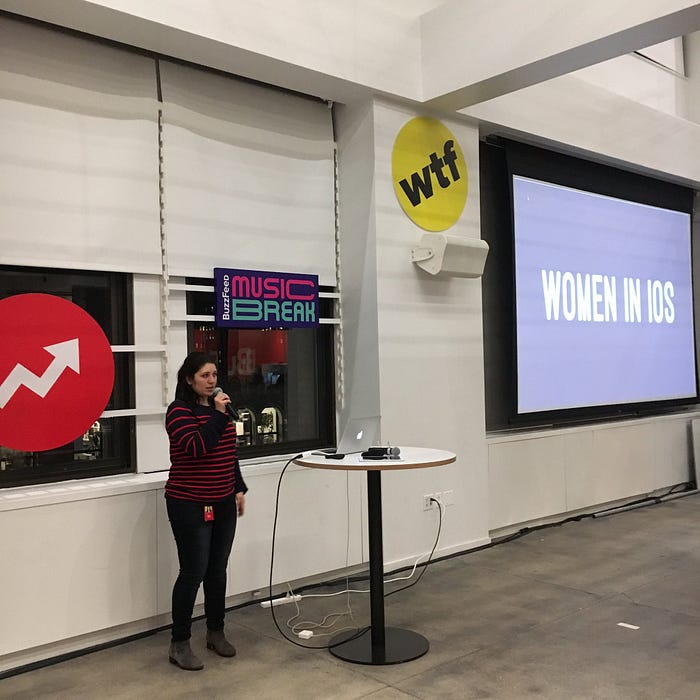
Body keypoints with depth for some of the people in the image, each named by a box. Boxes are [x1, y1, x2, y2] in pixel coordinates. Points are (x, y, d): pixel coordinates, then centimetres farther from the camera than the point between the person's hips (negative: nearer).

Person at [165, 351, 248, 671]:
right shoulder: (179, 411, -11)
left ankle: (216, 633, 28)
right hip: (190, 506, -7)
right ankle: (179, 644, 11)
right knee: (193, 573, -3)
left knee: (218, 570, 13)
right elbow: (196, 447, -26)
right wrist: (218, 415, -23)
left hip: (223, 504, 7)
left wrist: (239, 489, 16)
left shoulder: (219, 407, 11)